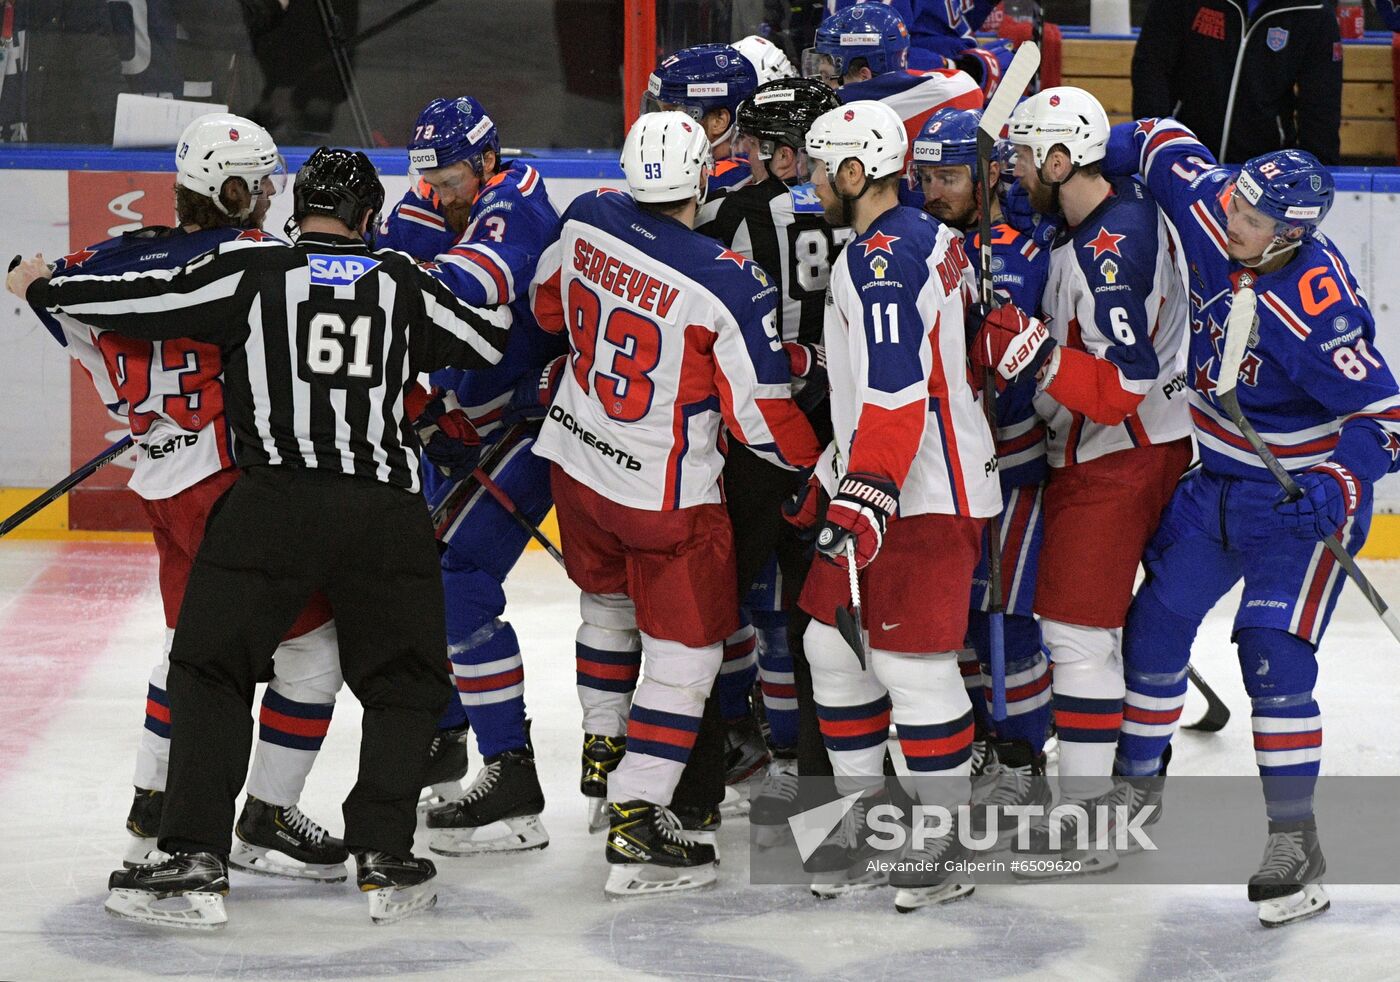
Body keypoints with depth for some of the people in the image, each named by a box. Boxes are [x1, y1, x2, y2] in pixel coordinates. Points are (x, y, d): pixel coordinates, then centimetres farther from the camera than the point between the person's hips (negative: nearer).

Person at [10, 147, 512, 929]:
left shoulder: (252, 269, 3)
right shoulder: (403, 282, 12)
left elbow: (147, 304, 1)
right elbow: (491, 343, 23)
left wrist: (45, 287, 16)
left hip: (275, 501, -2)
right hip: (387, 511, 2)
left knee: (210, 670, 6)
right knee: (404, 684, 17)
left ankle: (197, 864, -5)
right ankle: (385, 862, 8)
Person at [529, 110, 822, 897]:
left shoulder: (588, 220, -10)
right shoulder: (730, 286, -27)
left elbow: (550, 303, 12)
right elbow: (762, 416, -20)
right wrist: (818, 468, -1)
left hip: (576, 463, 6)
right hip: (664, 496, -6)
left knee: (610, 602, 30)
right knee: (685, 650, 4)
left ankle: (604, 750, 47)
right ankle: (635, 830, -3)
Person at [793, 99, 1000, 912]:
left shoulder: (887, 256, -17)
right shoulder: (926, 239, 16)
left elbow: (896, 391, -26)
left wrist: (864, 496, -28)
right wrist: (832, 481, 29)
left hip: (927, 492, -11)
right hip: (879, 484, 11)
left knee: (911, 660, -9)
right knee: (834, 644, 12)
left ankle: (949, 837, 0)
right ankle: (870, 817, 19)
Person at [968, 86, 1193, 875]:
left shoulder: (1107, 250, -25)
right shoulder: (1129, 206, 7)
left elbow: (1125, 386, -30)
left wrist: (1031, 352, -32)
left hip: (1118, 461, -11)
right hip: (1106, 450, 11)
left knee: (1077, 630, -9)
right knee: (1098, 622, 18)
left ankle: (1089, 820, -7)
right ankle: (1106, 787, 27)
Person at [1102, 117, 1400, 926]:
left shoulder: (1318, 307, -31)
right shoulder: (1210, 214, -12)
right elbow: (1164, 143, 6)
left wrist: (1335, 488, -40)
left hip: (1296, 490, -8)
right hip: (1217, 478, 8)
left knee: (1274, 654, -16)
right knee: (1157, 619, 12)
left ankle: (1296, 844, -11)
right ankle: (1135, 781, 32)